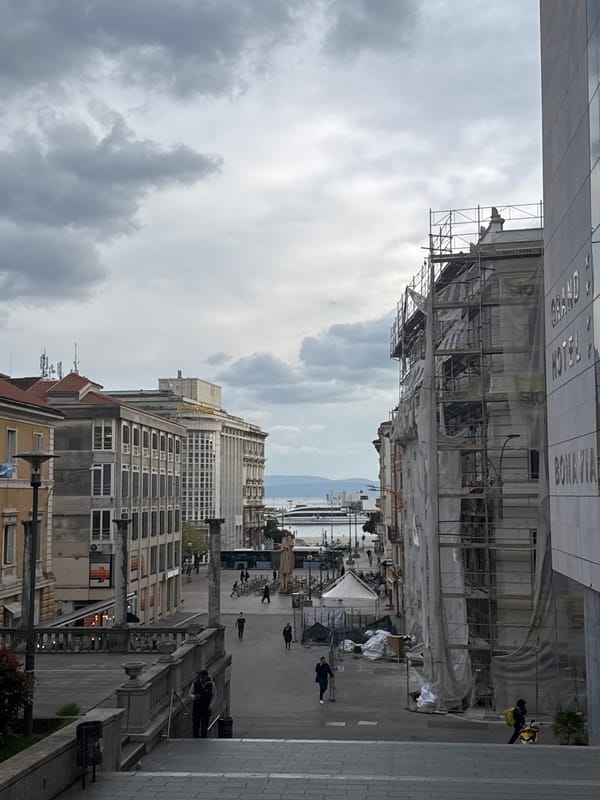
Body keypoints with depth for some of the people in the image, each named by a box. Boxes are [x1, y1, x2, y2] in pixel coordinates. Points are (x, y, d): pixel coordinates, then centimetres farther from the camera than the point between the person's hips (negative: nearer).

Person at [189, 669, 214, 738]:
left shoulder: (211, 684, -3)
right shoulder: (195, 684, -3)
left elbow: (213, 696, 6)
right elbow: (190, 694, 5)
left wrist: (210, 705, -5)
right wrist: (194, 696, -18)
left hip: (206, 708, 0)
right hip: (196, 707, 1)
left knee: (204, 727, 0)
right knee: (195, 725, 0)